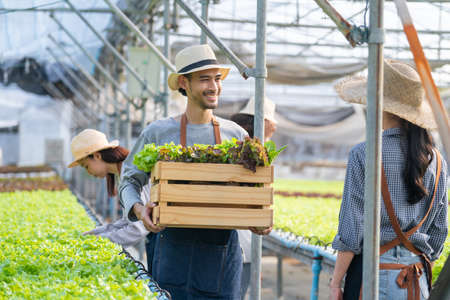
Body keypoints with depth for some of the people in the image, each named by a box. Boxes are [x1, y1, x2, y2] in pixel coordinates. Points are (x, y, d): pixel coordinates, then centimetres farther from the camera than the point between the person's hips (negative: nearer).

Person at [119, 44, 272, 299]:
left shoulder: (236, 135, 8)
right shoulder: (158, 133, 3)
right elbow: (130, 180, 10)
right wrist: (137, 208, -11)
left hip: (223, 253, 2)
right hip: (175, 247, -2)